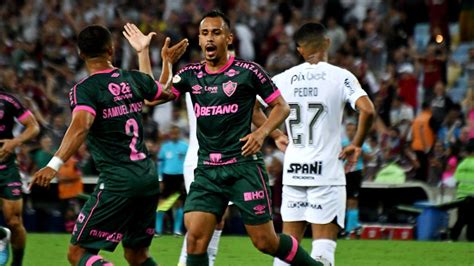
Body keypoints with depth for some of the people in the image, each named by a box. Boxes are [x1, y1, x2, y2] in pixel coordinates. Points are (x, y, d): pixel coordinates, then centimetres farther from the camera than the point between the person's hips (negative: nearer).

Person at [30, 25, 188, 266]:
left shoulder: (84, 89, -9)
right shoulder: (133, 79, 8)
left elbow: (81, 127, -29)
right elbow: (165, 91, 30)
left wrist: (55, 164, -39)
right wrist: (168, 62, 49)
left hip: (117, 182, -6)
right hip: (148, 177, 6)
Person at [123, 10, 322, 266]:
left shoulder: (248, 71, -3)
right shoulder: (190, 74, 9)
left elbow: (281, 106, 4)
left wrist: (261, 132, -13)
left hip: (243, 166, -4)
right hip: (207, 169, 4)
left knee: (265, 241, -2)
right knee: (195, 237, -12)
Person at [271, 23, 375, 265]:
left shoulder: (284, 79, 4)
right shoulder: (340, 77, -6)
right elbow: (367, 110, -17)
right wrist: (356, 145, -2)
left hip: (293, 170, 4)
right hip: (327, 170, -3)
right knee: (324, 242, -2)